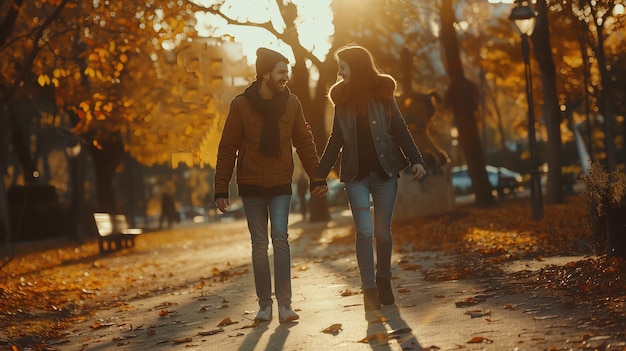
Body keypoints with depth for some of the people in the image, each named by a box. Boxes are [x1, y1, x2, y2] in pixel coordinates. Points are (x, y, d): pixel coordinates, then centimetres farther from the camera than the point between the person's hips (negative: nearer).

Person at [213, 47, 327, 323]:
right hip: (251, 186, 0)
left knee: (280, 239, -11)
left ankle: (284, 304, -9)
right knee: (259, 244, 5)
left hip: (281, 185, 1)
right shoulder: (241, 105, -6)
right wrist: (221, 189, -7)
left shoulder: (291, 103, 0)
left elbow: (304, 143, 7)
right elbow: (227, 149, -4)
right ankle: (265, 304, 13)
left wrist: (317, 177, 2)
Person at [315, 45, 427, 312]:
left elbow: (400, 130, 0)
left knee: (382, 231, 5)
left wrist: (415, 160, -13)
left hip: (384, 172, -1)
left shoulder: (382, 95, -1)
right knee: (364, 231, -10)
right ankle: (369, 287, -3)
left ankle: (383, 280, 25)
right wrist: (320, 174, 12)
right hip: (356, 176, 1)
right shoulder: (342, 99, 6)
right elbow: (336, 140, 13)